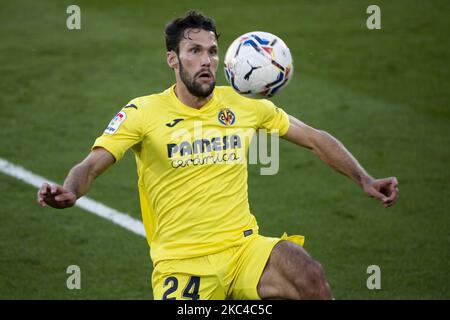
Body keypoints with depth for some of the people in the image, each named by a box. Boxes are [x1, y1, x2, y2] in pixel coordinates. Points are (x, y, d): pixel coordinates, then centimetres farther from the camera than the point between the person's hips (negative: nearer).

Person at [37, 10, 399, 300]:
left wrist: (365, 179, 5)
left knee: (310, 276, -30)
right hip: (181, 262, -2)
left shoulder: (243, 104, 8)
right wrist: (69, 191, -31)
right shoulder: (144, 112, -1)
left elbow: (315, 138, 16)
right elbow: (92, 165, -9)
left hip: (243, 248, 2)